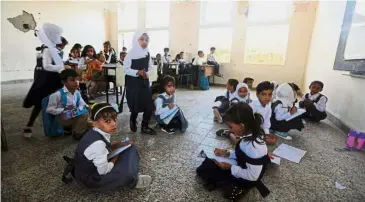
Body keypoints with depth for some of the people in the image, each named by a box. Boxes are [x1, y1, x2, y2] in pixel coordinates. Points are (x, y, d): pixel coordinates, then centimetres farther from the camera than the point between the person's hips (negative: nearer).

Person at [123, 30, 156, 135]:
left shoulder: (147, 53, 4)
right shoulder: (131, 53, -10)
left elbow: (150, 67, 10)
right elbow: (126, 69, -9)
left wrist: (147, 74, -10)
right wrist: (137, 72, -23)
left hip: (144, 82, 4)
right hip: (133, 82, -4)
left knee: (149, 105, -1)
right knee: (136, 105, 3)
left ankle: (145, 127, 16)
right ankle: (133, 121, 36)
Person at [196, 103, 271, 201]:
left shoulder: (254, 146, -36)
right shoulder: (249, 135, -10)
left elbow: (252, 176, -28)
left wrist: (230, 167, -21)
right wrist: (227, 154, -5)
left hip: (244, 180, -8)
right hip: (241, 167, 8)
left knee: (203, 170, -4)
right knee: (207, 162, 12)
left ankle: (232, 187, 0)